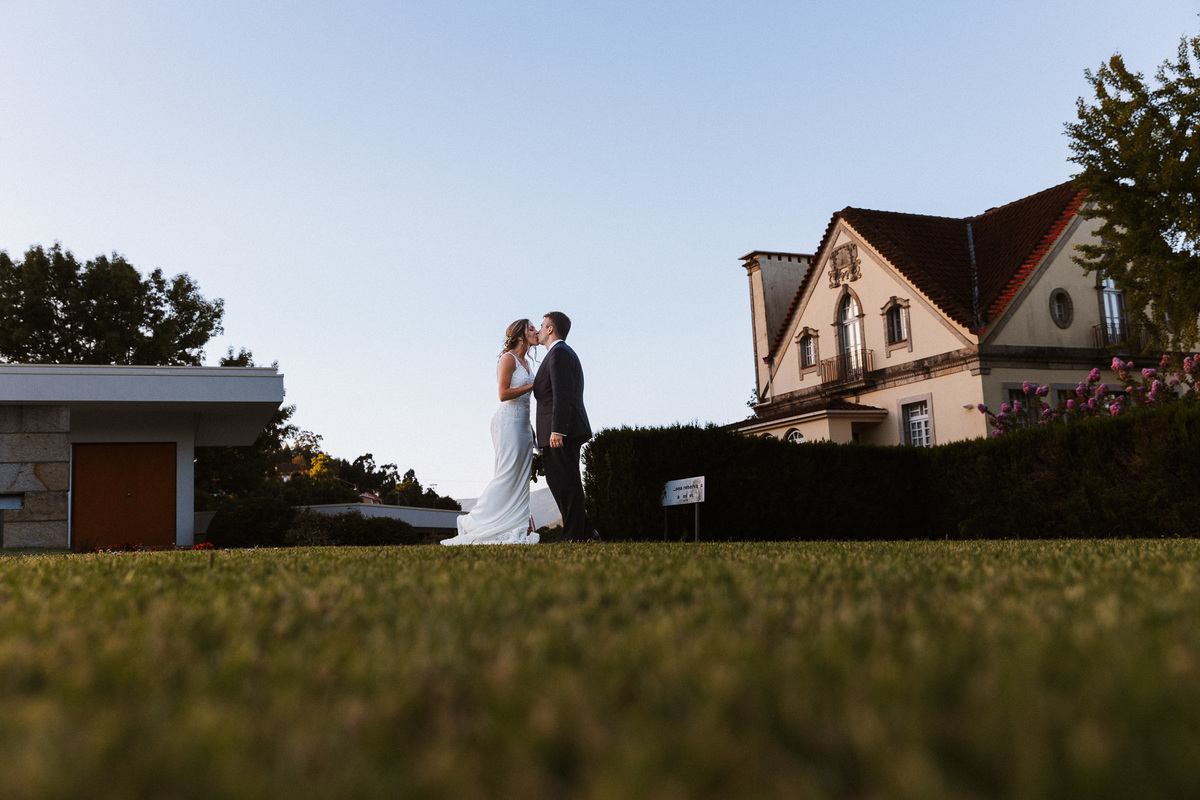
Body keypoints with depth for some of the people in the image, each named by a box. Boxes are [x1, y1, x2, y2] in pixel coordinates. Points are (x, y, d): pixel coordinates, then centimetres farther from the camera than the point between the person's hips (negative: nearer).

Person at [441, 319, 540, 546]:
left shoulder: (525, 362, 18)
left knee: (521, 478, 4)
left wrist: (530, 430, 18)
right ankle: (472, 523, -4)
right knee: (507, 475, -11)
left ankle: (517, 531, 3)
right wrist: (533, 385, -12)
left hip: (522, 423, 9)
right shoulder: (509, 358, -8)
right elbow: (504, 394, -17)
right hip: (508, 421, -9)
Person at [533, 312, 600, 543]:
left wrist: (557, 430, -24)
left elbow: (563, 394, -19)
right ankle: (587, 533, 12)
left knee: (566, 484, -8)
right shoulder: (565, 353, 24)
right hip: (565, 433, 10)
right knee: (559, 482, 12)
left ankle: (574, 537, -7)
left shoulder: (559, 353, -8)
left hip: (562, 432, -10)